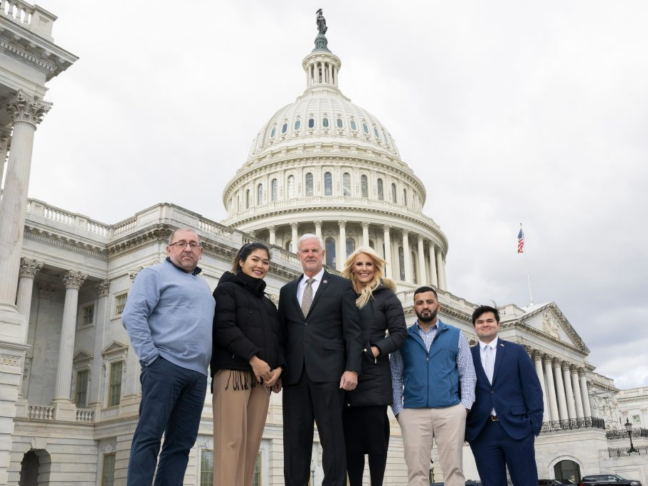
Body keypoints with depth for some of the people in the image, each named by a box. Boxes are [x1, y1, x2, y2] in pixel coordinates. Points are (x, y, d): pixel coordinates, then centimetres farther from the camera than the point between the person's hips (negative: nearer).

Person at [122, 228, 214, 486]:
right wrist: (151, 357, -15)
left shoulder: (203, 286, 24)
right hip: (165, 365, -6)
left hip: (197, 374, 6)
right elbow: (133, 315, -8)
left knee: (180, 443, 4)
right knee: (149, 436, -8)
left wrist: (208, 363, 10)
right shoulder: (155, 274, 4)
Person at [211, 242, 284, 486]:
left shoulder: (267, 303, 25)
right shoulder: (227, 288, 7)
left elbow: (277, 338, 19)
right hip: (233, 371, -6)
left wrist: (279, 367, -1)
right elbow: (224, 327, -7)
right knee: (232, 440, -12)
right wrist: (253, 358, -14)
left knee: (252, 443, -1)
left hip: (263, 377, 6)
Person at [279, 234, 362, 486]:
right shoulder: (287, 290, 17)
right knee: (295, 438, 4)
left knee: (332, 437, -1)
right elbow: (282, 333, 16)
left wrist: (352, 369, -9)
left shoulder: (342, 286, 7)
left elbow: (352, 331, 1)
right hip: (295, 373, 3)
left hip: (328, 371, -3)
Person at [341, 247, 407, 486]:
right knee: (350, 436, 4)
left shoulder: (386, 296, 4)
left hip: (374, 374, -3)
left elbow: (399, 332, -2)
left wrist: (377, 349, -15)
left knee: (375, 434, -2)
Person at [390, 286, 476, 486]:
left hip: (450, 410, 0)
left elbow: (467, 373, 8)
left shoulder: (456, 335, 12)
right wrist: (398, 410, -1)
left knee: (453, 469, 1)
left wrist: (465, 406, -4)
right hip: (413, 412, 0)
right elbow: (395, 376, 9)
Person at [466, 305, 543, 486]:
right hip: (482, 432, 1)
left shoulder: (516, 351, 10)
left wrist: (534, 423, -4)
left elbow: (532, 388, 5)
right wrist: (463, 428, -1)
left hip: (517, 428, 0)